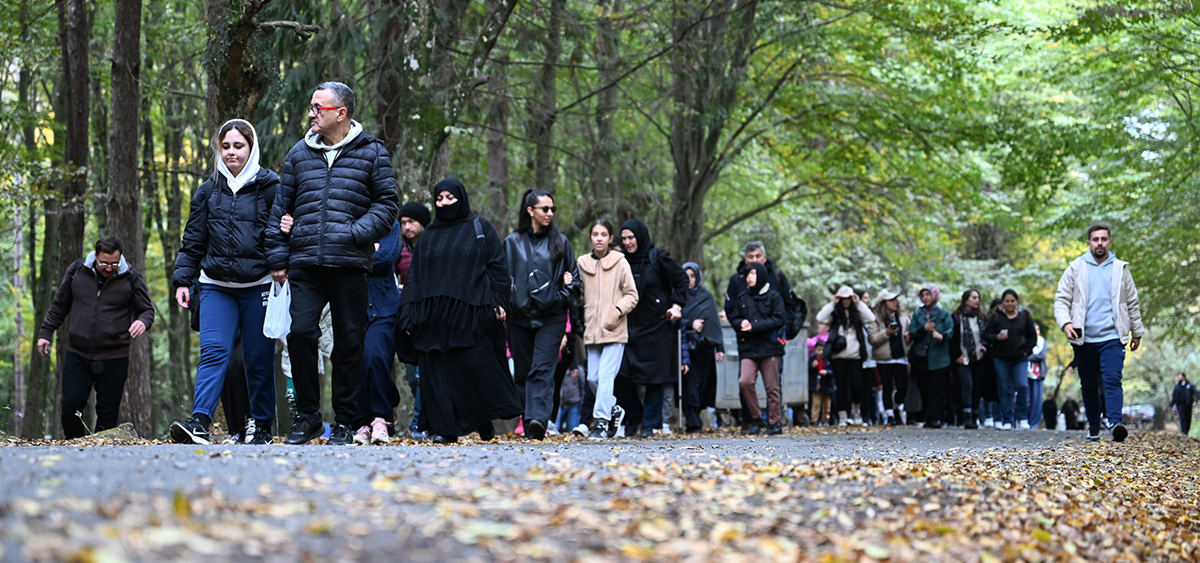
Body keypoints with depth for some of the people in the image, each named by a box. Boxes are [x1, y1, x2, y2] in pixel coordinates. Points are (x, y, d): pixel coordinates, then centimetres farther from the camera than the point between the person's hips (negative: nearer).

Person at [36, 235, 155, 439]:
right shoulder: (77, 270, 3)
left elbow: (147, 310, 6)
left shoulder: (131, 278, -2)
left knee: (108, 412, 2)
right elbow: (59, 304, 15)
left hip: (114, 359, -1)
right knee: (71, 405, -5)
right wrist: (45, 332, 13)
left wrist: (143, 321, -18)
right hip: (77, 355, 1)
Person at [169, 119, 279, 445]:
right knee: (213, 351, -12)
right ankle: (200, 422, -23)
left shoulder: (269, 187, 2)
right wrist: (182, 280, 8)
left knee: (259, 358, 4)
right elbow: (193, 240, 14)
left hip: (258, 286, -2)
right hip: (216, 286, 2)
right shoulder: (208, 191, 11)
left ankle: (262, 427, 15)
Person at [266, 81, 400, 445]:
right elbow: (281, 207, 17)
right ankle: (308, 416, 2)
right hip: (305, 265, 2)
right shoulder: (299, 154, 14)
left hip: (350, 265, -2)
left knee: (349, 341, 1)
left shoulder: (371, 153, 5)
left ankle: (344, 422, 11)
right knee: (300, 332, -11)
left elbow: (387, 203, 4)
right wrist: (278, 257, 10)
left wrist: (356, 233, -11)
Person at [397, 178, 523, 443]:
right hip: (435, 316, 3)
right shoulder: (429, 236, 20)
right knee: (437, 369, -4)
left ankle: (486, 421, 8)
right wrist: (408, 316, 6)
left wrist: (499, 302, -7)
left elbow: (498, 266, 4)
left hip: (471, 311, -3)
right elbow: (415, 277, 16)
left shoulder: (479, 228, 10)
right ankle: (446, 428, -4)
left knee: (477, 365, -7)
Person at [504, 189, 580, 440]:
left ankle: (539, 419, -29)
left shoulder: (560, 242, 10)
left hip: (551, 318, -2)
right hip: (520, 316, 2)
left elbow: (573, 277, 14)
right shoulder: (513, 243, 10)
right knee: (522, 372, 3)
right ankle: (528, 425, 10)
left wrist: (562, 297, -1)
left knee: (542, 369, -16)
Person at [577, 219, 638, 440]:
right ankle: (614, 411, 27)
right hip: (592, 329, 5)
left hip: (614, 330, -5)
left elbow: (631, 295, 1)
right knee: (593, 377, 6)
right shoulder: (582, 263, 9)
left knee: (605, 376, -13)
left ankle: (601, 421, -11)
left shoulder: (620, 262, -2)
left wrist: (617, 309, -14)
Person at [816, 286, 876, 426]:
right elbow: (820, 318, -10)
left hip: (855, 356, 1)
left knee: (857, 385, -7)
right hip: (838, 356, -1)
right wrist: (832, 303, -8)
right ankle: (842, 417, 4)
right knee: (842, 386, 0)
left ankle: (855, 411, 18)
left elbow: (871, 318, -6)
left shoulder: (857, 313, 10)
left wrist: (859, 303, -5)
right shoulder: (834, 313, 7)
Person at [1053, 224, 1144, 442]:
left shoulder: (1120, 269, 9)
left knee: (1112, 380, -17)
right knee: (1089, 385, 9)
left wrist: (1137, 332, 18)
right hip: (1084, 339, 1)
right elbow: (1061, 299, 5)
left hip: (1112, 337, -1)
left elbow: (1132, 303, 17)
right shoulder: (1076, 268, 6)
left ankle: (1115, 423, -28)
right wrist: (1065, 323, -12)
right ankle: (1093, 425, 21)